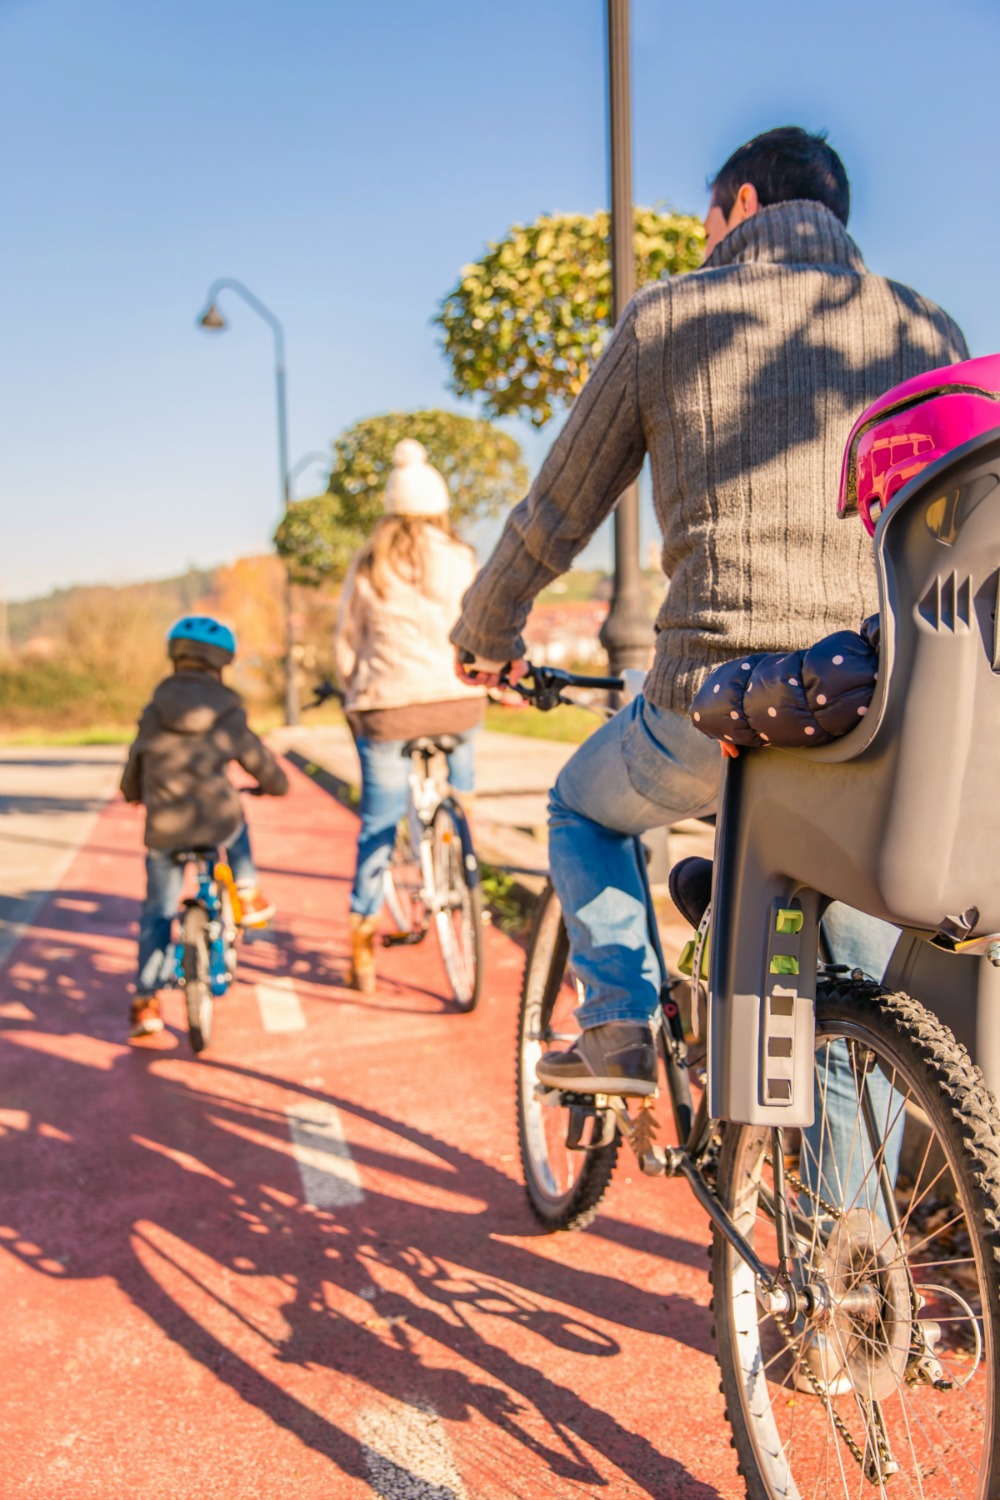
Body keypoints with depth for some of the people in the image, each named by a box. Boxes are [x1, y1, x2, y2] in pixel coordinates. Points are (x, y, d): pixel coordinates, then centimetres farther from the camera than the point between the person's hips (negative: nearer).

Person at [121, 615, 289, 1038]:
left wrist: (136, 795, 41)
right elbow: (264, 768, 13)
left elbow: (131, 785, 18)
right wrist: (276, 786, 36)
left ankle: (146, 1001, 9)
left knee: (157, 912, 14)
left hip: (163, 832, 1)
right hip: (218, 825, -1)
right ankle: (248, 895, 35)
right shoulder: (228, 716, 4)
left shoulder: (152, 713, 10)